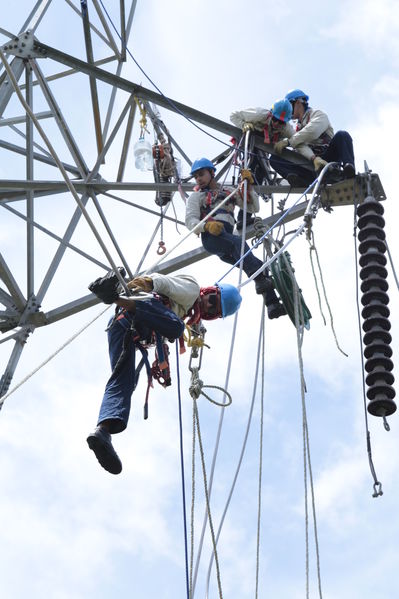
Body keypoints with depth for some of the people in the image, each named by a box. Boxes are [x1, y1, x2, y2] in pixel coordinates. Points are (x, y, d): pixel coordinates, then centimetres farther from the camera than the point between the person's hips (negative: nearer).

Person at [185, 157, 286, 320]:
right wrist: (207, 225, -17)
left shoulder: (229, 191, 31)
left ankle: (272, 304, -27)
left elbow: (254, 208, 26)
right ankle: (260, 279, -54)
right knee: (238, 242, -36)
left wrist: (248, 186, 13)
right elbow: (190, 221, 4)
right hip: (211, 238, -4)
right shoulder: (196, 197, 22)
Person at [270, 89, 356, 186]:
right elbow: (301, 147, -2)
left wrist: (287, 141, -16)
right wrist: (314, 158, -24)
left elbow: (311, 132, -17)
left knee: (342, 135, -29)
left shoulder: (318, 114, 7)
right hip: (310, 163, 4)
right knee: (274, 159, -13)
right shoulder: (298, 129, 21)